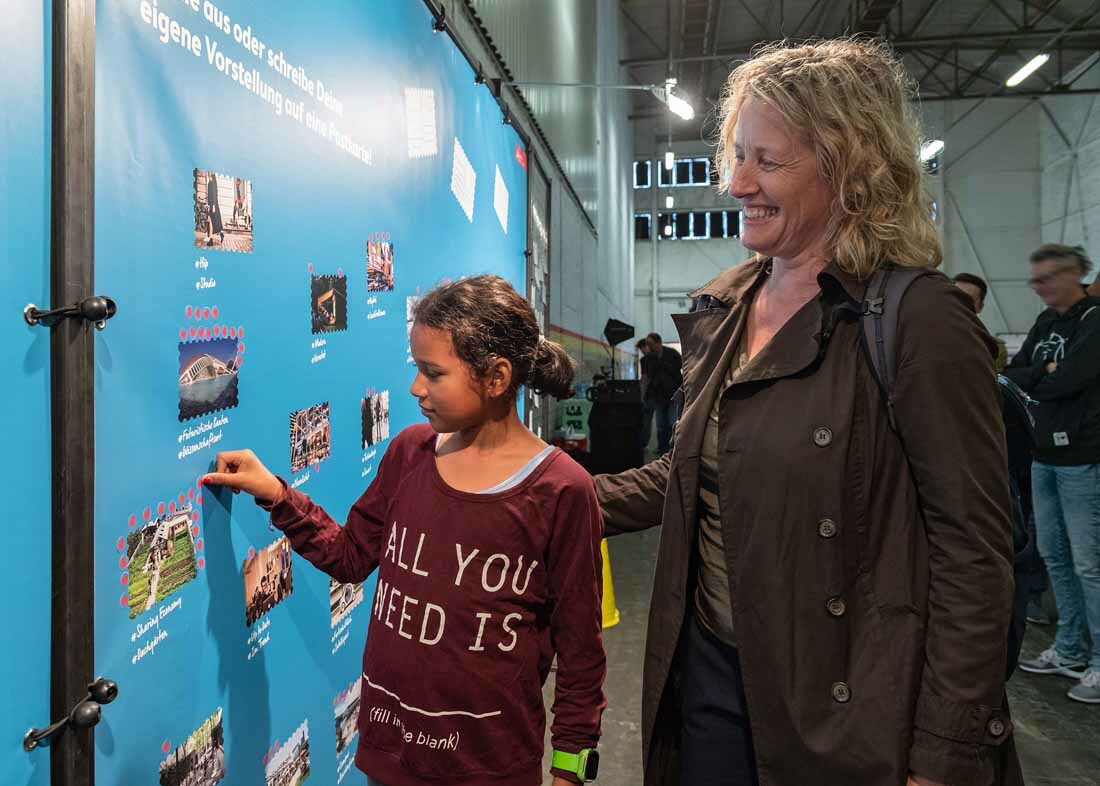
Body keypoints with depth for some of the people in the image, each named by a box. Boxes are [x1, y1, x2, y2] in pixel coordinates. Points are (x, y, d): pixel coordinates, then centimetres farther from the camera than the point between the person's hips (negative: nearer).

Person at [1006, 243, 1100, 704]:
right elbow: (1014, 372, 8)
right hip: (1045, 455, 8)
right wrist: (1047, 375, -9)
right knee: (1053, 554, 13)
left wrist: (1033, 380, -3)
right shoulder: (1047, 321, 13)